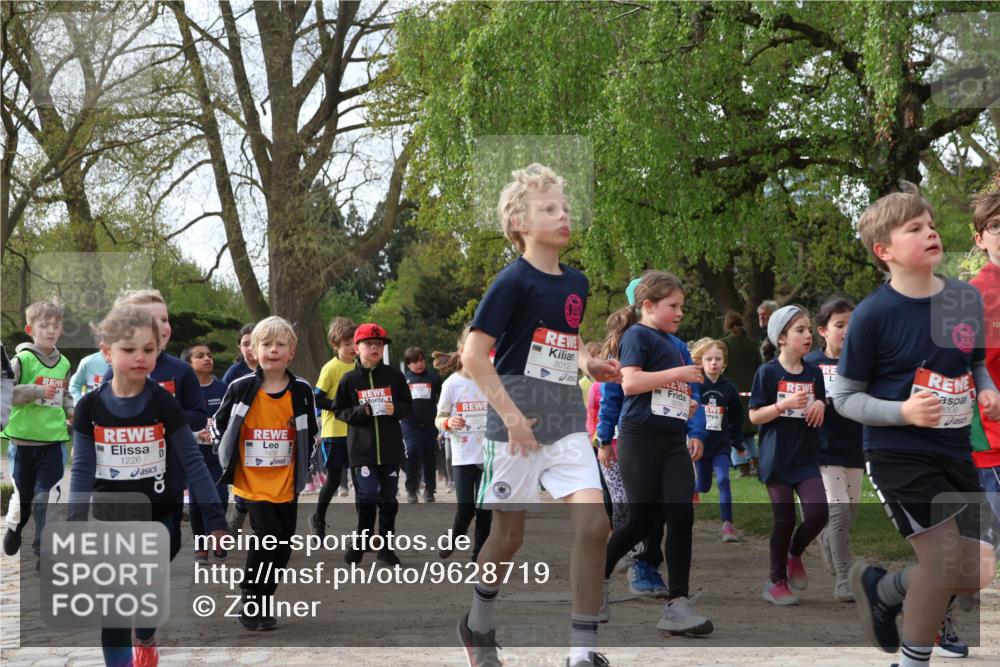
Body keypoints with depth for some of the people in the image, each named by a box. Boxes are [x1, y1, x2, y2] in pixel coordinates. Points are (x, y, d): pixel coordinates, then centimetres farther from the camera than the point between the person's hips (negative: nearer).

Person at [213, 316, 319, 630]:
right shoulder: (241, 388, -8)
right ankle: (250, 606, -1)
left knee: (282, 546, 10)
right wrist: (230, 460, 3)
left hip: (287, 485, 4)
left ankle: (260, 603, 29)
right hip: (252, 483, -4)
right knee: (268, 536, -17)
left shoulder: (302, 391, -2)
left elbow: (310, 433, 12)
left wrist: (301, 467, 8)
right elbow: (220, 425, 5)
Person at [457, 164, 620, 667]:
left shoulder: (575, 282, 10)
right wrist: (510, 413, -19)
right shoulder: (513, 281, -10)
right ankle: (479, 623, 33)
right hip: (516, 419, -5)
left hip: (567, 421, 5)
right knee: (509, 532, 5)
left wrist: (588, 363, 5)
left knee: (594, 521, -10)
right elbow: (473, 355, -14)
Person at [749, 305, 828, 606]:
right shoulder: (768, 372, -7)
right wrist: (785, 404, -22)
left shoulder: (814, 372, 7)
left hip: (807, 458, 4)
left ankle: (795, 555, 22)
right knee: (785, 520, 0)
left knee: (818, 514, -9)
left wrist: (820, 406, -5)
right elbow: (754, 416, -9)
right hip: (776, 458, -4)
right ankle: (776, 580, 18)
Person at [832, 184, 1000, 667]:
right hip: (897, 453, -6)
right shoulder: (873, 314, -13)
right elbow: (845, 397, -6)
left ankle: (881, 588, 32)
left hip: (954, 450, 6)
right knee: (947, 560, -13)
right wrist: (903, 412, -22)